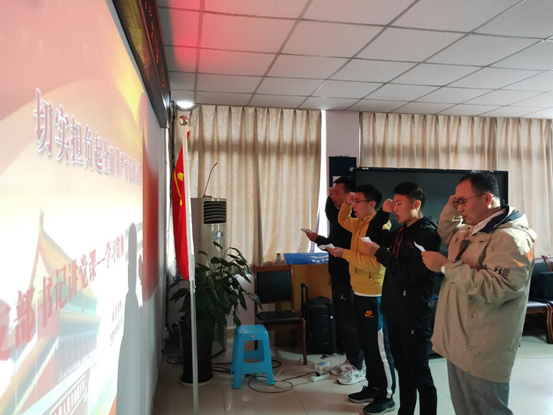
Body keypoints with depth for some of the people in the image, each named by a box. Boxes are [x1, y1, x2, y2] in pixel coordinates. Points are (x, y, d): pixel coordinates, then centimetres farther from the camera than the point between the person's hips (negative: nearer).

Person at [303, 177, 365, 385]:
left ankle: (357, 368, 13)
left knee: (350, 322, 0)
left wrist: (318, 239, -20)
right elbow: (329, 214, 29)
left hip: (349, 277, -10)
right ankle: (349, 360, 29)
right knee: (340, 320, 16)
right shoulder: (338, 213, 9)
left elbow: (345, 246, -26)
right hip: (338, 275, 10)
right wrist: (330, 198, 11)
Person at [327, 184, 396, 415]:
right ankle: (373, 387, 32)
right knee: (366, 343, 18)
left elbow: (374, 263, -27)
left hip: (374, 296, -9)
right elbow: (342, 220, 30)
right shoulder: (359, 223, 9)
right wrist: (346, 203, 11)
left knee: (378, 347, 2)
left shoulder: (380, 226, -19)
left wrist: (344, 253, -20)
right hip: (359, 292, 9)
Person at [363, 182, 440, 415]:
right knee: (402, 368, 20)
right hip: (393, 310, 8)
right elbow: (374, 236, 20)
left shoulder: (428, 234, -16)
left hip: (414, 315, -8)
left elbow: (410, 274, -22)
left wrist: (379, 253, -15)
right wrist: (383, 212, 4)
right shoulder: (402, 231, 8)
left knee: (419, 374, 4)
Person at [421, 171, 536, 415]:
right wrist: (451, 208, 12)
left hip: (481, 354, -9)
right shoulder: (469, 231, 11)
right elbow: (445, 235, 31)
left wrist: (446, 265, -23)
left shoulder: (511, 238, -20)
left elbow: (494, 288, -32)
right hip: (458, 345, 9)